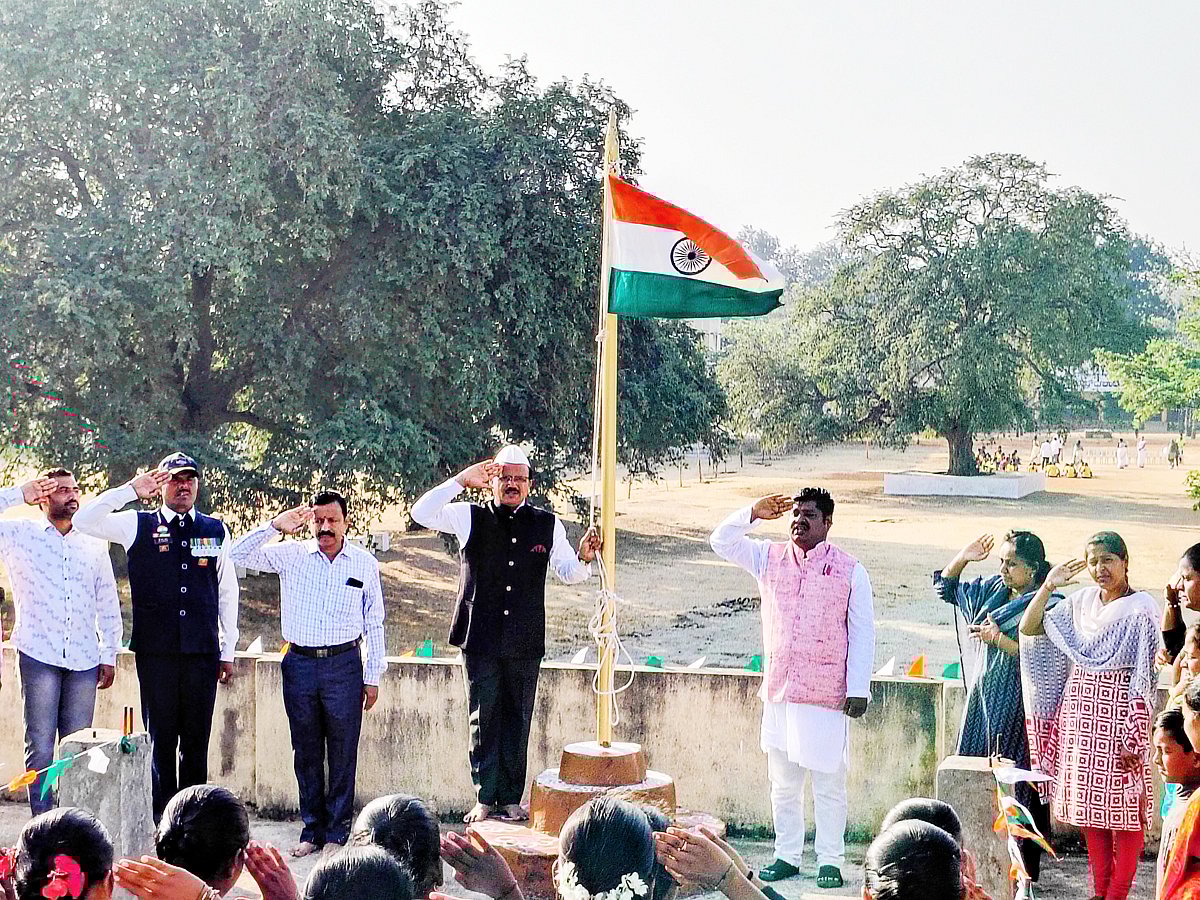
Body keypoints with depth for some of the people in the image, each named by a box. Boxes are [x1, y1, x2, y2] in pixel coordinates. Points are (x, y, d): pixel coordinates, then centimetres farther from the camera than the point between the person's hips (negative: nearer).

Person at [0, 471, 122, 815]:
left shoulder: (94, 544, 14)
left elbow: (108, 604, 16)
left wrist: (109, 655, 11)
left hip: (84, 658, 3)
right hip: (39, 656, -3)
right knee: (40, 745, -3)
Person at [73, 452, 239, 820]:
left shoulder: (216, 531, 10)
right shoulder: (138, 526, 5)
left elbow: (228, 592, 13)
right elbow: (84, 521, -6)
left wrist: (228, 651, 10)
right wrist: (131, 490, -10)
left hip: (202, 652, 2)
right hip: (155, 651, -1)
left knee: (197, 739, 5)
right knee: (161, 738, 2)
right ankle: (163, 822, 10)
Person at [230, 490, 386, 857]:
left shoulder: (365, 564, 4)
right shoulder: (291, 555, 3)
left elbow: (374, 625, 8)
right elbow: (238, 556, -3)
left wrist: (372, 677, 5)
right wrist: (275, 525, -12)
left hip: (344, 664, -1)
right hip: (299, 663, 1)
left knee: (343, 754, 2)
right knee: (306, 753, 8)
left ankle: (337, 832, 12)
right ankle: (312, 830, 19)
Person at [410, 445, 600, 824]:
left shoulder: (547, 525, 7)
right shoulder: (470, 518, 3)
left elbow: (568, 574, 10)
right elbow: (422, 513, -9)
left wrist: (584, 558, -12)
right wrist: (460, 480, -13)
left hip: (525, 643, 1)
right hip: (480, 640, -1)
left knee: (517, 721, 7)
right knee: (484, 719, 2)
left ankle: (511, 798, 16)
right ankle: (485, 797, 10)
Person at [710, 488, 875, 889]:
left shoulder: (850, 570, -1)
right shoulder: (769, 558, 9)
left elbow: (862, 632, -1)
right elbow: (721, 541, 8)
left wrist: (858, 688, -6)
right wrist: (754, 512, -5)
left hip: (827, 694, -4)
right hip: (779, 691, 4)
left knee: (828, 784, 2)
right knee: (783, 781, 11)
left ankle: (830, 860, 11)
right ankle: (787, 856, 21)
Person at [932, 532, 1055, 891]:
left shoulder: (1049, 604, -10)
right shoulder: (992, 589, 11)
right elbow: (946, 588, 23)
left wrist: (998, 638, -18)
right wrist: (962, 558, 8)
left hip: (1017, 708, -8)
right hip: (982, 701, 8)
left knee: (1017, 785, -6)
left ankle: (1024, 872, 2)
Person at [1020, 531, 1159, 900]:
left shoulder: (1141, 610, -10)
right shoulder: (1080, 602, 7)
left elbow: (1144, 680, -12)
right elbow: (1029, 630, 6)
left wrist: (1135, 739, -15)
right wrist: (1048, 586, -5)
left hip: (1119, 718, -6)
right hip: (1081, 716, 6)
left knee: (1123, 807, 0)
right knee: (1089, 806, 11)